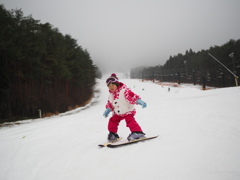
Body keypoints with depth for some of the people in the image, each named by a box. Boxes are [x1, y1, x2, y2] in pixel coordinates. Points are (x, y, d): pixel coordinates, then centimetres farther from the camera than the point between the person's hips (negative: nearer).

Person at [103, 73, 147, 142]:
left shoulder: (124, 91, -20)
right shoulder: (111, 95, 4)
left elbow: (132, 96, -30)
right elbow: (110, 103, 18)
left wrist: (139, 101, -41)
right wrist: (108, 110, 9)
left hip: (128, 111, -7)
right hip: (117, 113, 7)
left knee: (130, 121, -24)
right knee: (112, 121, 4)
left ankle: (137, 133, -23)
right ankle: (112, 134, 23)